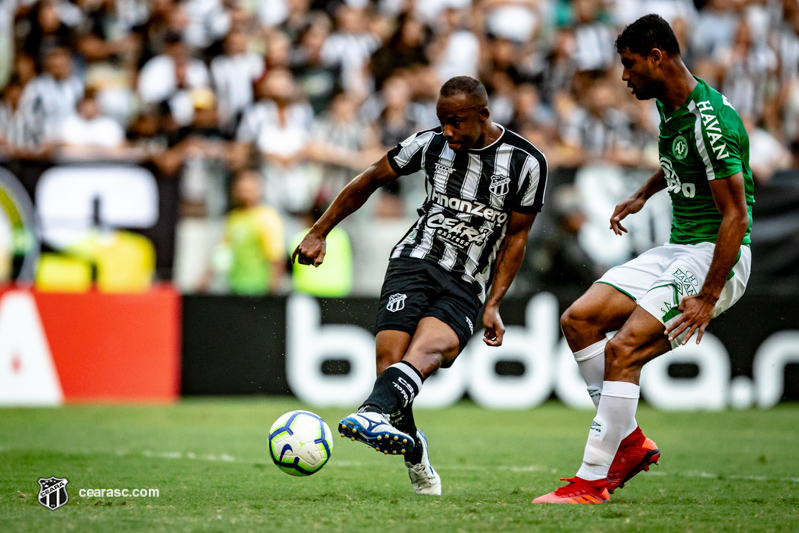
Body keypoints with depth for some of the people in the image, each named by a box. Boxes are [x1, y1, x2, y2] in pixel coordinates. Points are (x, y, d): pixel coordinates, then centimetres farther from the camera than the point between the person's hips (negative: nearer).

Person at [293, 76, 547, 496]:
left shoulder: (527, 163, -1)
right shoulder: (431, 143, 4)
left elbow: (516, 237, 6)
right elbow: (371, 180, 16)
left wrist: (493, 304, -3)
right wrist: (318, 233, 15)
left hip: (465, 288, -2)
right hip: (414, 262, 2)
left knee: (427, 350, -31)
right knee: (390, 357, -20)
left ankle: (373, 414, -60)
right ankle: (414, 453, 3)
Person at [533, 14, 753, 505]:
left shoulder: (710, 119, -21)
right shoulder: (670, 105, 8)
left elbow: (736, 215, -23)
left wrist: (707, 298, -26)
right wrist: (643, 196, 30)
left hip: (718, 256, -10)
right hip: (678, 249, 10)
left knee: (623, 350, -21)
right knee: (579, 319, 1)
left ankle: (592, 481, -16)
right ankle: (629, 442, 6)